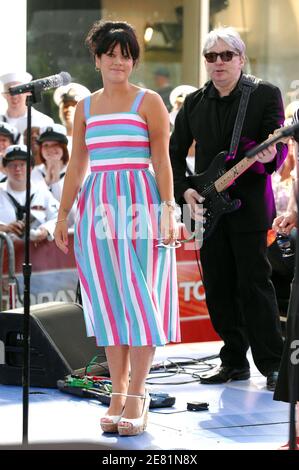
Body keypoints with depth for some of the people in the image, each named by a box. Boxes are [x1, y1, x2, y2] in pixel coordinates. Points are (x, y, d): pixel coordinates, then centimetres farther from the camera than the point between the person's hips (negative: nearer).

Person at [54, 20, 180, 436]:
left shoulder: (149, 102, 2)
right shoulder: (86, 107, 14)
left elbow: (162, 160, -2)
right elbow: (76, 166, 16)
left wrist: (168, 211, -11)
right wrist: (62, 216, 12)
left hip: (140, 205, -4)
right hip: (98, 207, 4)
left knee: (140, 298, -5)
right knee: (108, 300, 4)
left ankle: (137, 395, 0)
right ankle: (118, 394, 9)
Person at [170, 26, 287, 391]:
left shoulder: (265, 95, -1)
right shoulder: (194, 104, 11)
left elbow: (279, 147, -9)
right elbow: (175, 153, 15)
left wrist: (268, 157, -32)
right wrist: (184, 190, 0)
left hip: (249, 206, -5)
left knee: (254, 285, -6)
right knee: (219, 289, 7)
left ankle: (272, 364, -1)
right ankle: (234, 361, 17)